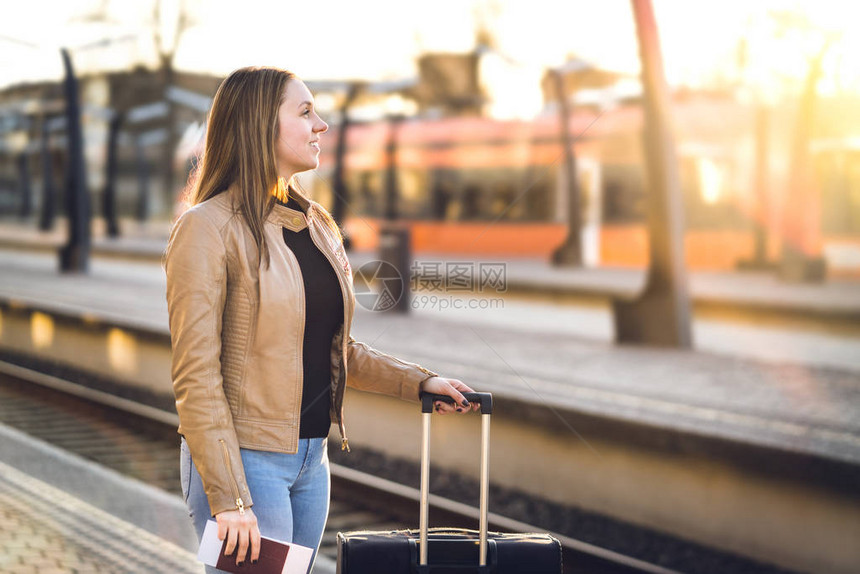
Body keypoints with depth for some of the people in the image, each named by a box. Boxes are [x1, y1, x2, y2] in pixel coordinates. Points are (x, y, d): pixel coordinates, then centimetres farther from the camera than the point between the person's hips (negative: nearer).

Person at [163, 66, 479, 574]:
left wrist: (419, 382, 11)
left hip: (312, 456, 8)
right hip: (246, 459, -8)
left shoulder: (313, 223, 12)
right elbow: (195, 376, -16)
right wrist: (228, 498, -20)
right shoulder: (208, 228, -12)